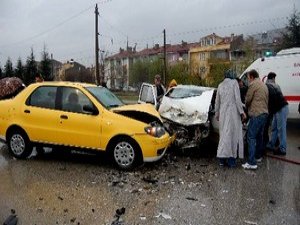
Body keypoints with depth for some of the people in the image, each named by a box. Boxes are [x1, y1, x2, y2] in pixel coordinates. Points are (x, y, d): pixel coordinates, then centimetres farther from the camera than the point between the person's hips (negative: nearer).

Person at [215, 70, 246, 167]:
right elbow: (237, 99, -9)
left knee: (224, 134, 10)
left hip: (223, 113, 5)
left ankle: (222, 158, 11)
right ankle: (230, 158, 0)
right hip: (233, 112, -5)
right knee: (233, 134, -1)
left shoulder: (220, 85, 14)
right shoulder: (234, 83, -1)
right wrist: (241, 112, -6)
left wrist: (217, 114, 25)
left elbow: (217, 101, 17)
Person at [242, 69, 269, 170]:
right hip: (264, 113, 10)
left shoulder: (253, 84, -7)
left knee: (251, 137, -11)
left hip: (256, 114, -10)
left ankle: (251, 162, -16)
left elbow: (247, 100, -8)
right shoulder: (264, 85, 21)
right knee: (259, 135, 20)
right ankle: (258, 156, 31)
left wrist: (247, 106, 13)